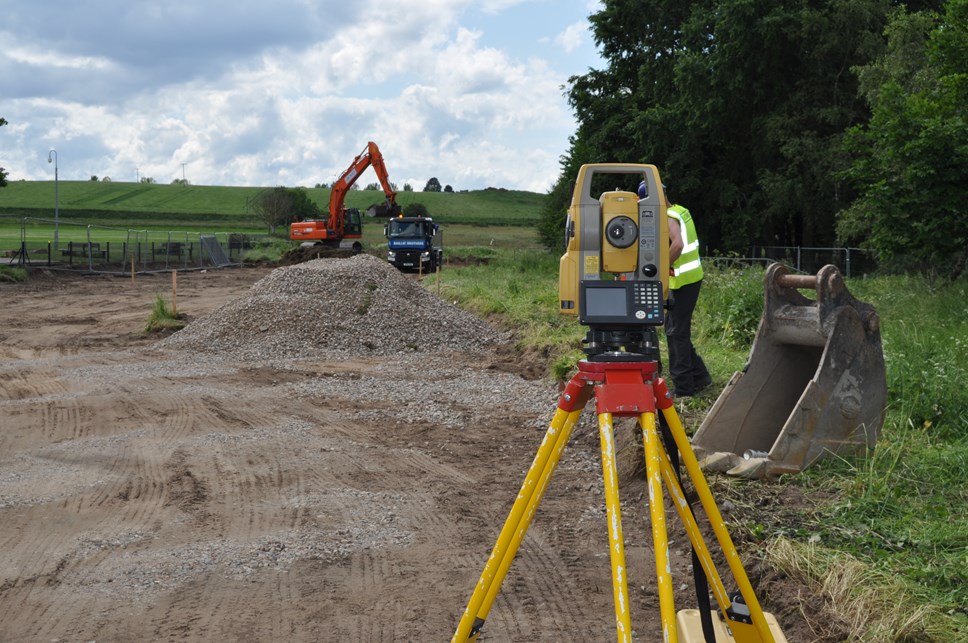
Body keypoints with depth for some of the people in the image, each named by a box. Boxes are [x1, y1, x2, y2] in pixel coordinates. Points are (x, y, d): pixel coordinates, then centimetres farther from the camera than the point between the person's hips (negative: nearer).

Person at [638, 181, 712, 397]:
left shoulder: (669, 218, -18)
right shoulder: (680, 211, 12)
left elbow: (677, 245, -36)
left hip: (682, 281, -10)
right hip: (689, 277, 10)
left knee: (676, 332, -4)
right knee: (674, 329, 17)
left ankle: (684, 387, 0)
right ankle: (699, 376, 21)